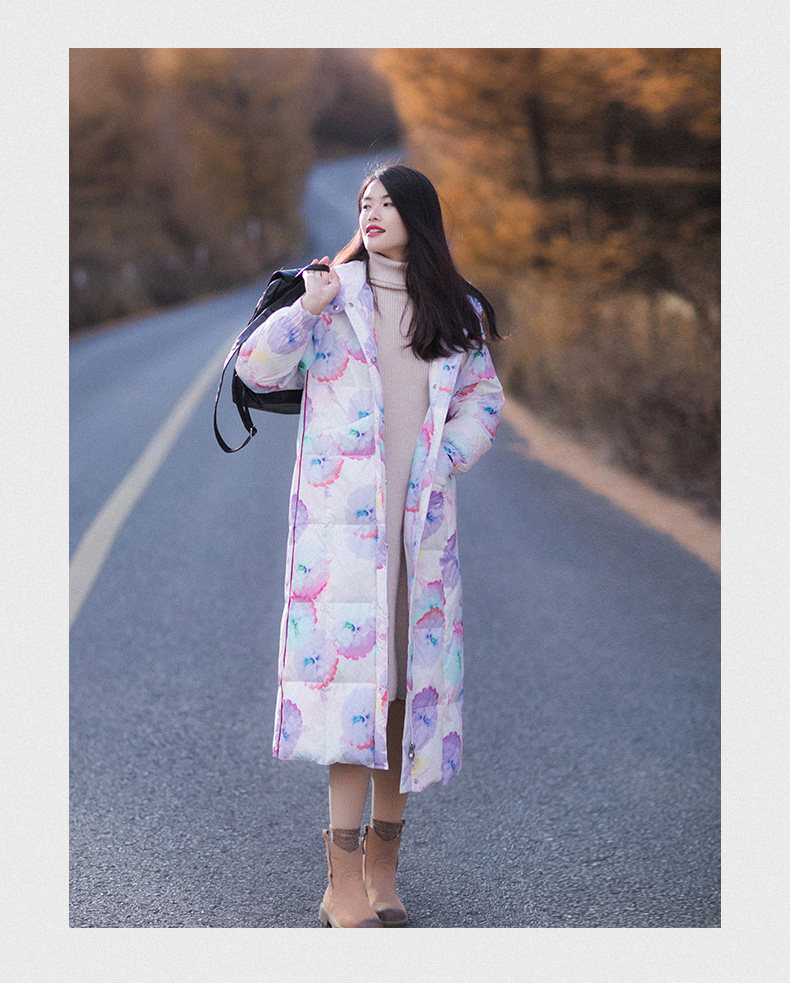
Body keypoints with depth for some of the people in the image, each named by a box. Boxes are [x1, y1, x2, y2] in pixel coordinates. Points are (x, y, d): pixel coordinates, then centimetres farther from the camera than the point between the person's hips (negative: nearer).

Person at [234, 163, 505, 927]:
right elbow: (256, 370, -1)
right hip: (342, 514, -3)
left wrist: (447, 456, 4)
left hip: (422, 518, 3)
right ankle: (344, 883, -6)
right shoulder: (332, 296, 5)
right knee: (352, 669, -10)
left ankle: (381, 865, 15)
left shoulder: (456, 313, 12)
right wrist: (304, 307, -15)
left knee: (410, 675, 4)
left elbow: (484, 398, 20)